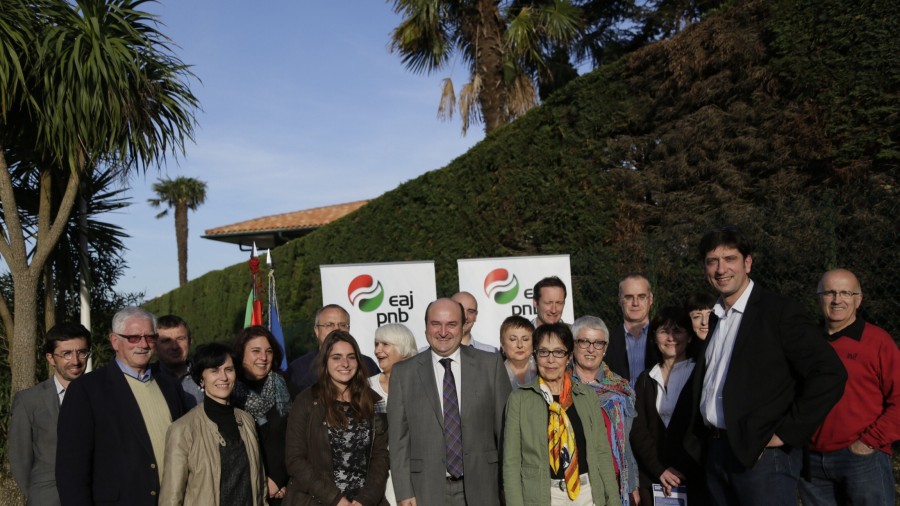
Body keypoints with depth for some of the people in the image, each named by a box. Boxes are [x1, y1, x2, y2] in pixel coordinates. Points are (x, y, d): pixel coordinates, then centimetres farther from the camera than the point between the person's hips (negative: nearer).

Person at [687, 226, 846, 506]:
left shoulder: (779, 310, -7)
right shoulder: (714, 319, 13)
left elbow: (830, 375, -14)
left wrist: (786, 433, -13)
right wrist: (700, 438, 8)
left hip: (763, 455, -6)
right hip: (715, 452, 6)